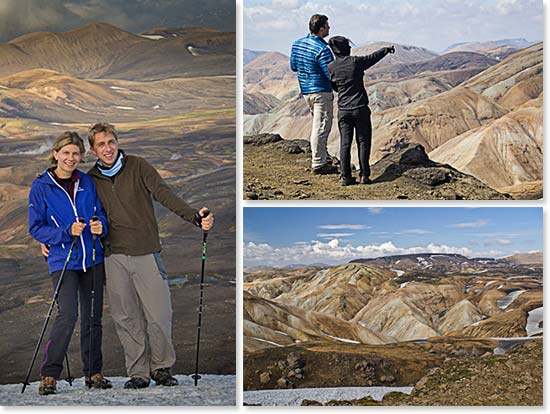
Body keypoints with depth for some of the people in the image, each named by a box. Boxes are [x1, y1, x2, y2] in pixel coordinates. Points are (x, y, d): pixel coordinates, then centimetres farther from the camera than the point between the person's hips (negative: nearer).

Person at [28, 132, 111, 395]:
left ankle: (93, 372, 21)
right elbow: (35, 228, -3)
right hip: (63, 261, -4)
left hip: (92, 258, 4)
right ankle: (49, 375, -4)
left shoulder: (87, 183, 7)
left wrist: (100, 225, -9)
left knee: (93, 317, 9)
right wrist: (67, 232, -18)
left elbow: (101, 212, 15)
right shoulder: (41, 187, -4)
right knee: (68, 315, -17)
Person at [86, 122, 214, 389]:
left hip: (146, 252, -2)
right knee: (126, 319, 4)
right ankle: (138, 373, 15)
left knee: (159, 315, -6)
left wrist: (194, 217, -24)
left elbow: (163, 194, -10)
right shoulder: (91, 180, 9)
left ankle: (161, 368, 14)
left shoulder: (137, 166, 1)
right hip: (114, 257, 2)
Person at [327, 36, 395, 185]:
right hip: (360, 109, -2)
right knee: (363, 141, 5)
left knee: (345, 143, 5)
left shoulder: (331, 68, -2)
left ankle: (345, 176, 1)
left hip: (343, 110, 2)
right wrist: (387, 49, 25)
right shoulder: (356, 62, -9)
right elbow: (374, 57, 7)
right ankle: (364, 175, 4)